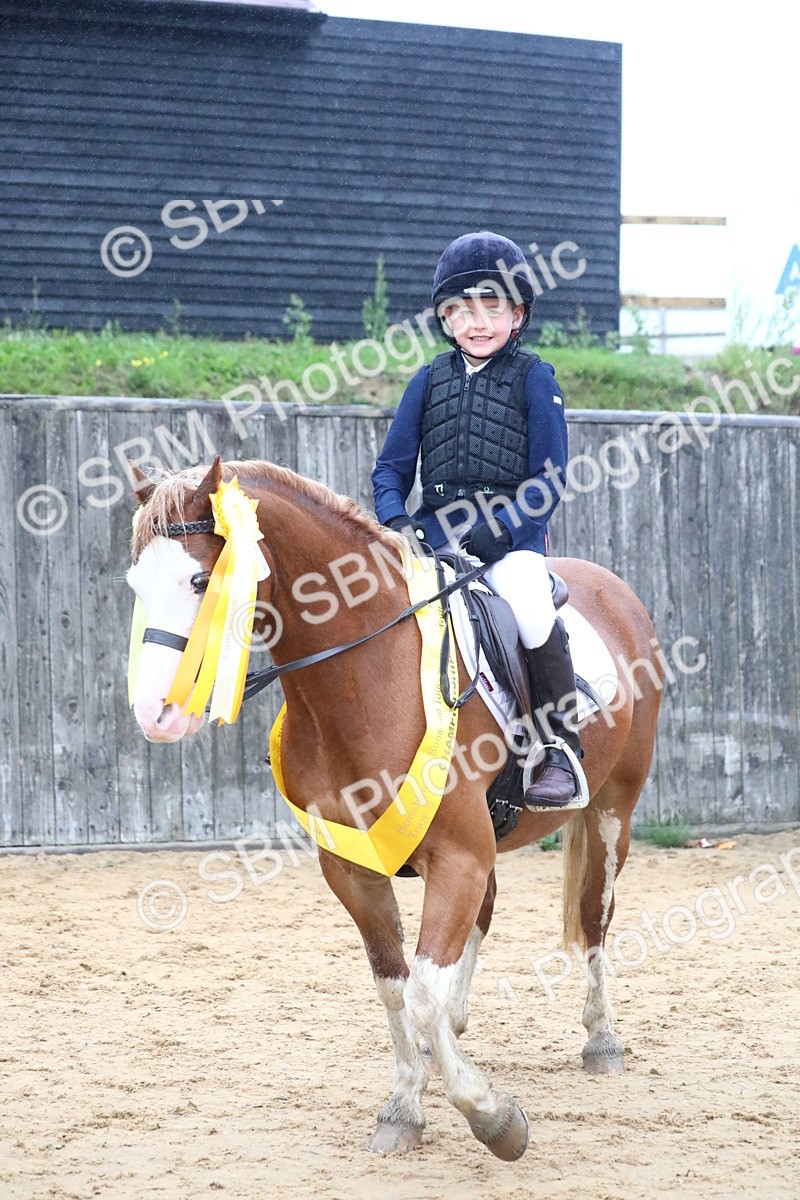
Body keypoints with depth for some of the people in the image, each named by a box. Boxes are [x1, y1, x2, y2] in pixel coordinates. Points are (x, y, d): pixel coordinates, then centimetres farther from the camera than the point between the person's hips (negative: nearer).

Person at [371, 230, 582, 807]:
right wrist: (395, 521, -9)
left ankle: (560, 750, -18)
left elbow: (548, 479, -4)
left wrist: (495, 529, -19)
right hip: (432, 533, 4)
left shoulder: (534, 378, 2)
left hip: (512, 536, -4)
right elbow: (392, 468, 12)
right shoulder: (430, 380, 12)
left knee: (529, 603, -33)